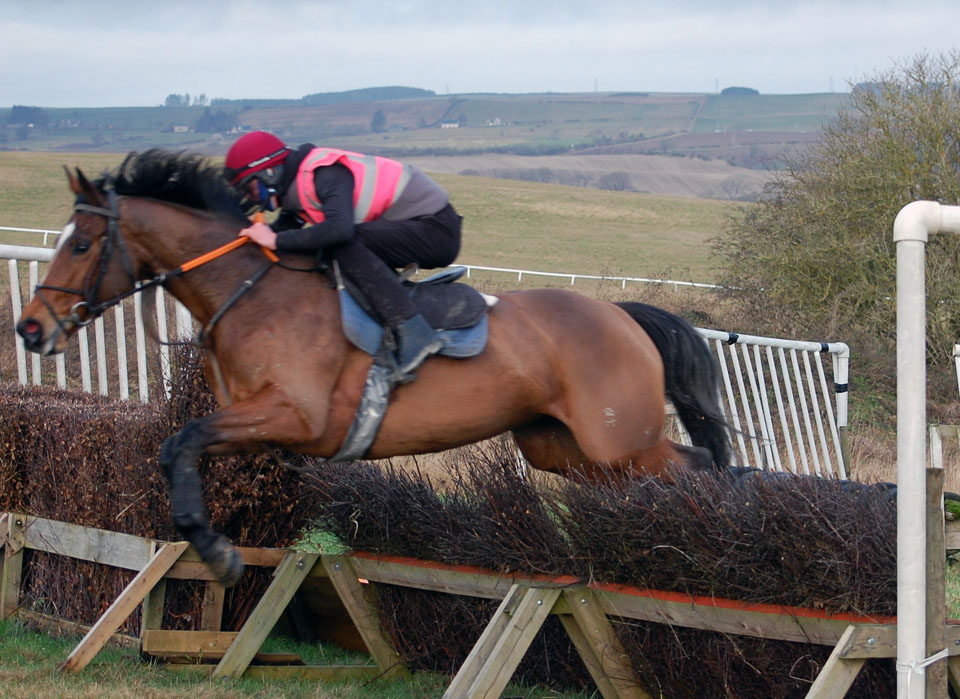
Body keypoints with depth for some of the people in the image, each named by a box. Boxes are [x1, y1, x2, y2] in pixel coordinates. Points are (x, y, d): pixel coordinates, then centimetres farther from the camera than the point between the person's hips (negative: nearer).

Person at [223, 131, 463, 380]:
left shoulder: (326, 175, -20)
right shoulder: (295, 189, 11)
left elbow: (339, 228, -36)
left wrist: (276, 240, -28)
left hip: (437, 229, -10)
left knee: (344, 244, -27)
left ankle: (412, 331, -31)